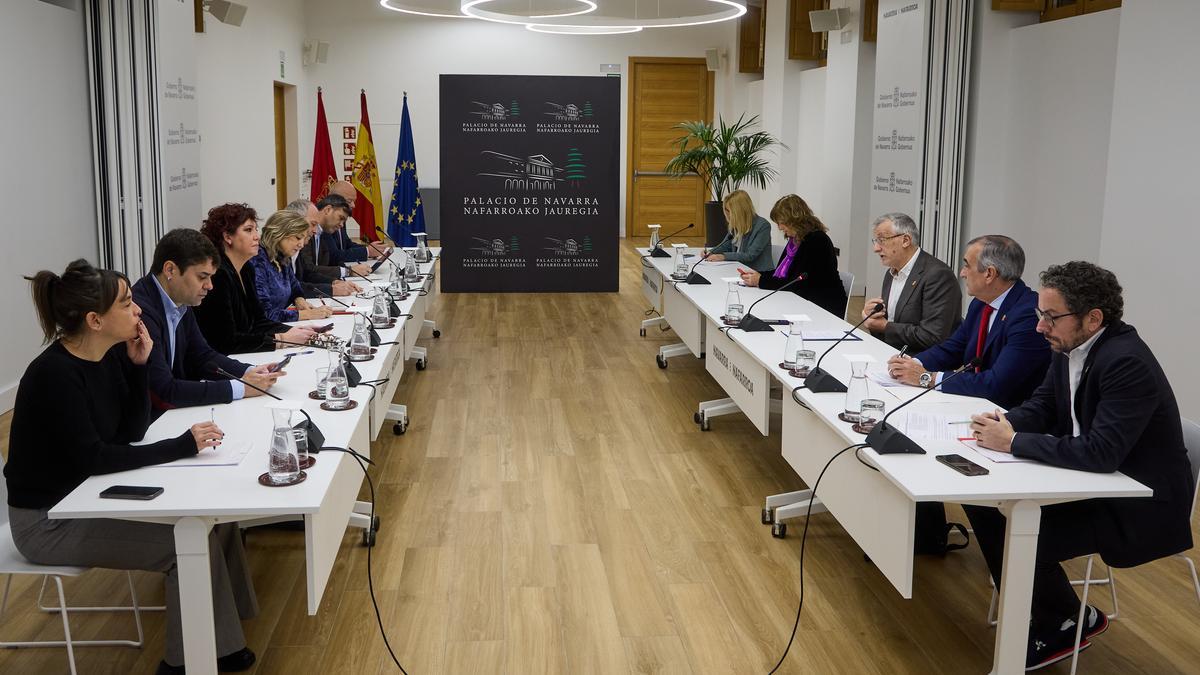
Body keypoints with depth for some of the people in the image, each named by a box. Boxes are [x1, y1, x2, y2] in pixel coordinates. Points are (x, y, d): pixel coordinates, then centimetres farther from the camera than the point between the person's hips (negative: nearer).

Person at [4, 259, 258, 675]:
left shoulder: (111, 354, -2)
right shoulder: (54, 374, -25)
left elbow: (132, 432, 0)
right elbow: (93, 457, -27)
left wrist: (139, 365, -11)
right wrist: (182, 446, -26)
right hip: (48, 519, -8)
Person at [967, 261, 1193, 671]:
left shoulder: (1127, 363, -27)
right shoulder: (1069, 347, -2)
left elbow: (1101, 453, -34)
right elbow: (1040, 407, 9)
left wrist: (1013, 442, -27)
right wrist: (1004, 423, -13)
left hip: (1139, 506, -9)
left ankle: (1071, 623, 7)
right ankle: (1028, 609, 15)